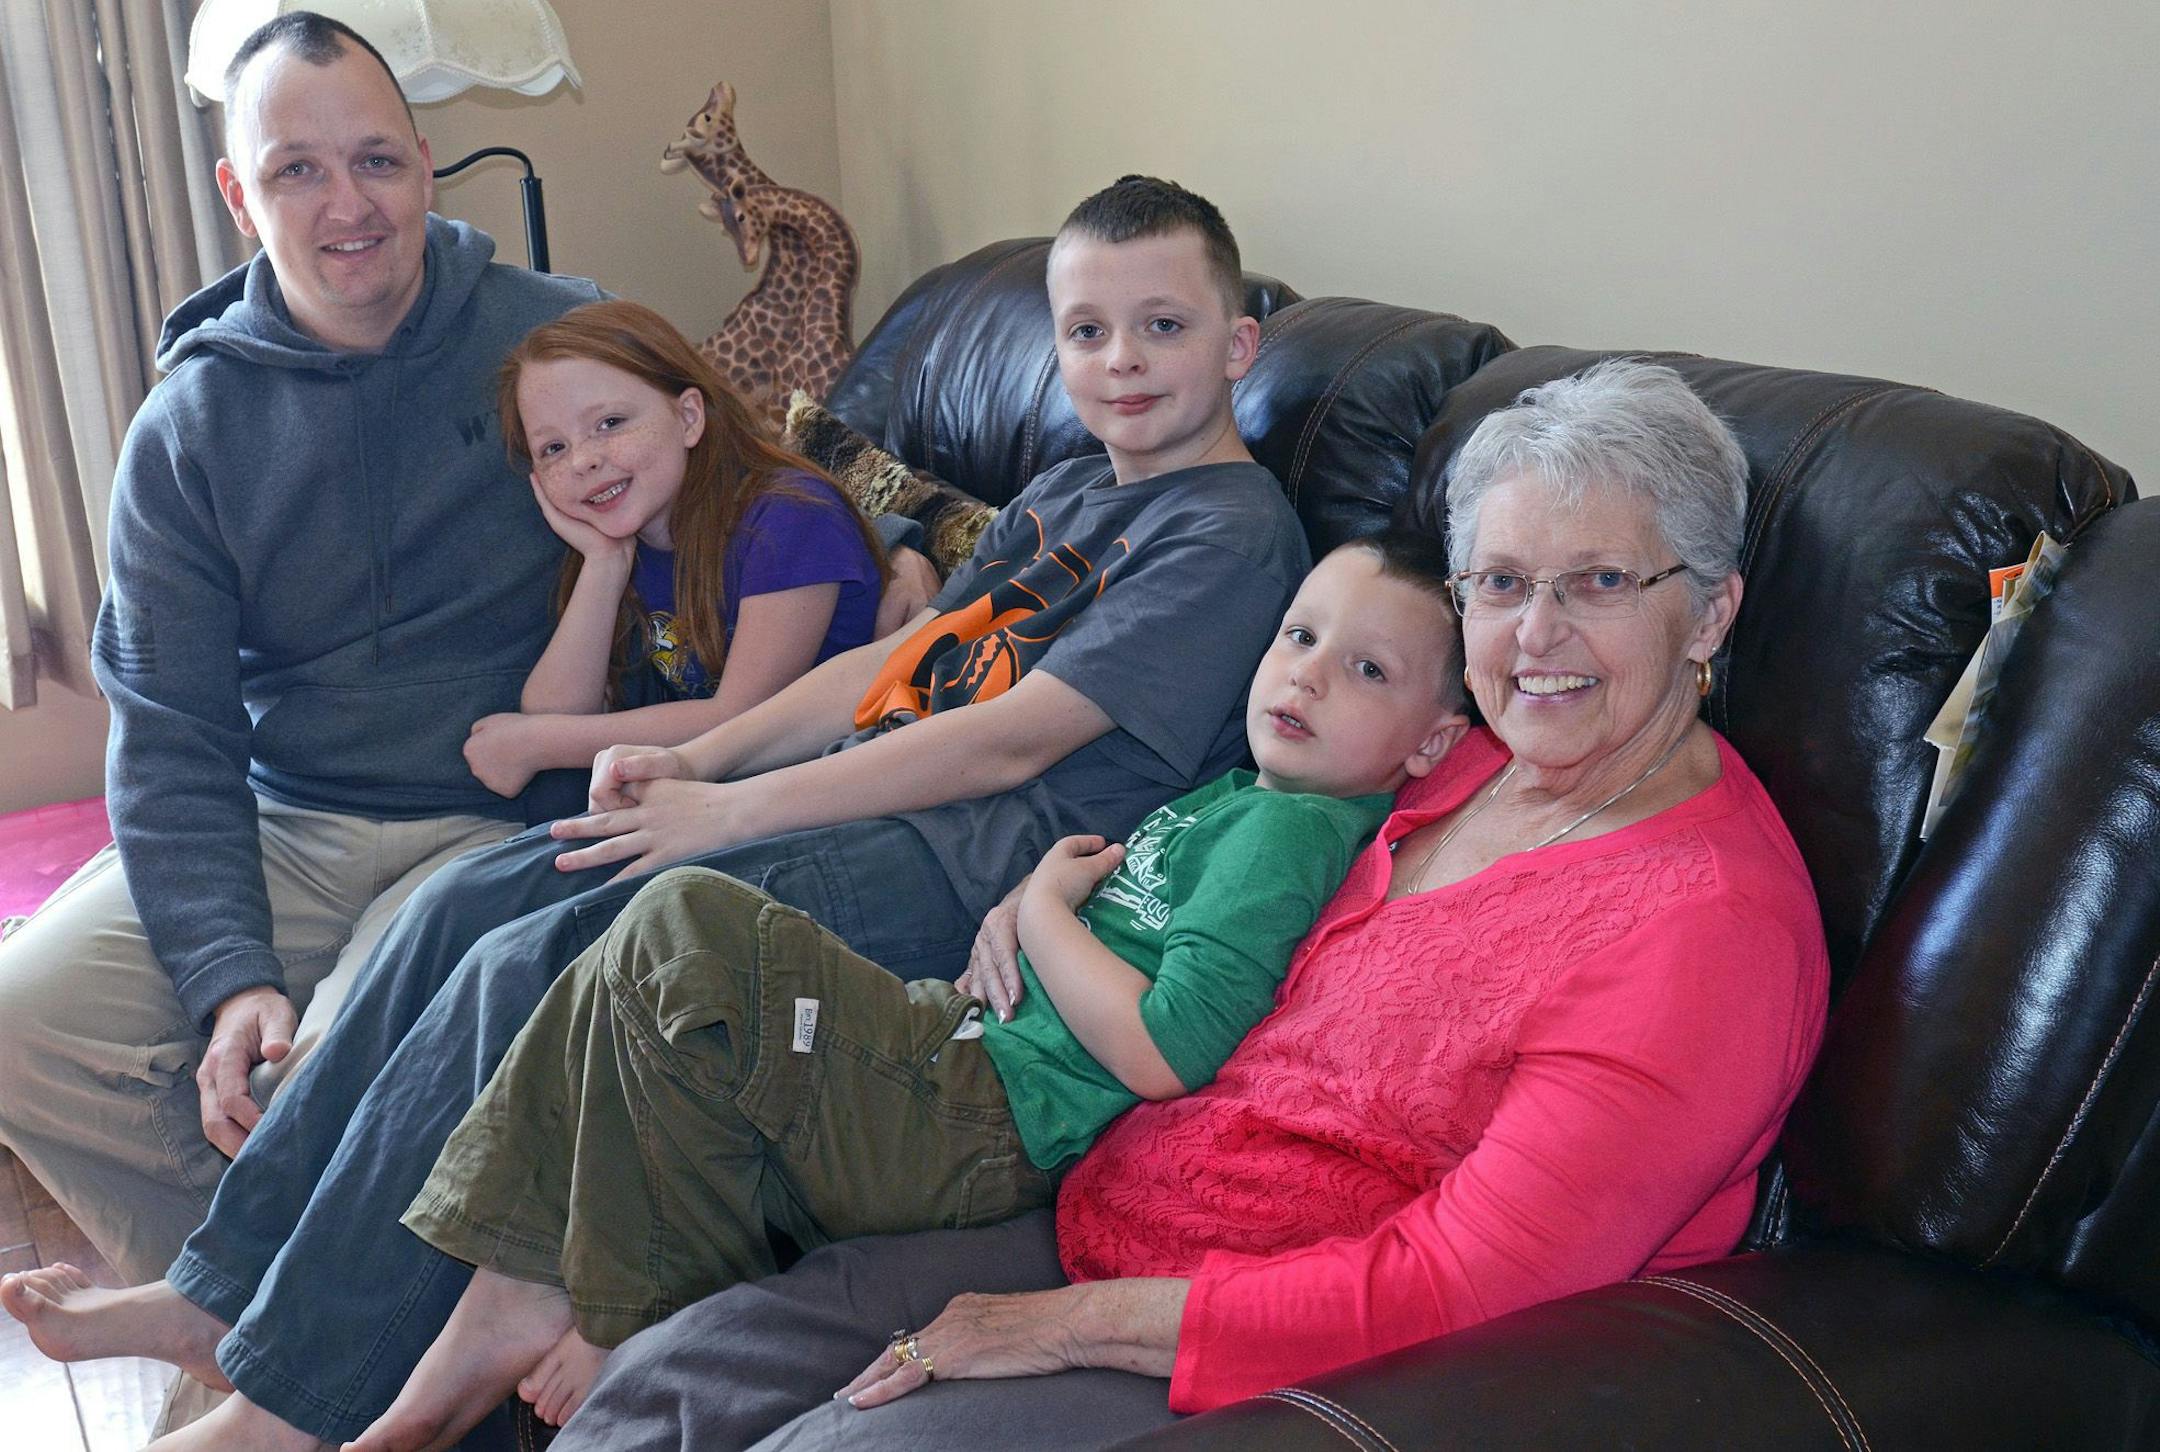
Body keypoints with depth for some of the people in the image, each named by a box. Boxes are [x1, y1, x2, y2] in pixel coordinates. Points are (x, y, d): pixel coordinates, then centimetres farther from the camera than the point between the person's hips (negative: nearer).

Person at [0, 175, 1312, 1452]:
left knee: (531, 969, -20)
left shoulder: (1231, 533, -7)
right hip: (866, 791, 9)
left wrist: (730, 812, -15)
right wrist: (694, 758, 3)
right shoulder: (1066, 496, 22)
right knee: (466, 905, -4)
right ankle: (227, 1287, 5)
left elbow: (1013, 741, -15)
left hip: (971, 856, -9)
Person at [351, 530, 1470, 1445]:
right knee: (635, 971, 5)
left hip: (986, 1130, -10)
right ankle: (515, 1295, 3)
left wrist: (1045, 909, -8)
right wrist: (1006, 926, 6)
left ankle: (643, 1327, -5)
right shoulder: (1230, 794, 17)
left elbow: (1161, 1054, -22)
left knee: (687, 930, -19)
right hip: (958, 1037, 10)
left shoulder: (1291, 829, -12)